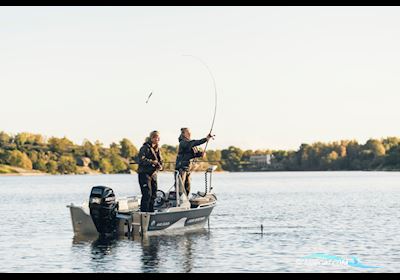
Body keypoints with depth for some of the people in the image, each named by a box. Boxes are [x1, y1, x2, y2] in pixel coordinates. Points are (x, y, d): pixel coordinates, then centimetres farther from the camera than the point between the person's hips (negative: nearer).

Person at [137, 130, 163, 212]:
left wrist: (160, 166, -6)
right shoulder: (145, 147, -10)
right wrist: (152, 162, -27)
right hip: (144, 173, -8)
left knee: (153, 194, 10)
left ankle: (151, 212, 20)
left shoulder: (157, 149, 14)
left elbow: (160, 160, 16)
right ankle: (144, 212, -9)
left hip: (153, 174, 8)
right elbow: (141, 159, -21)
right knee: (147, 194, -13)